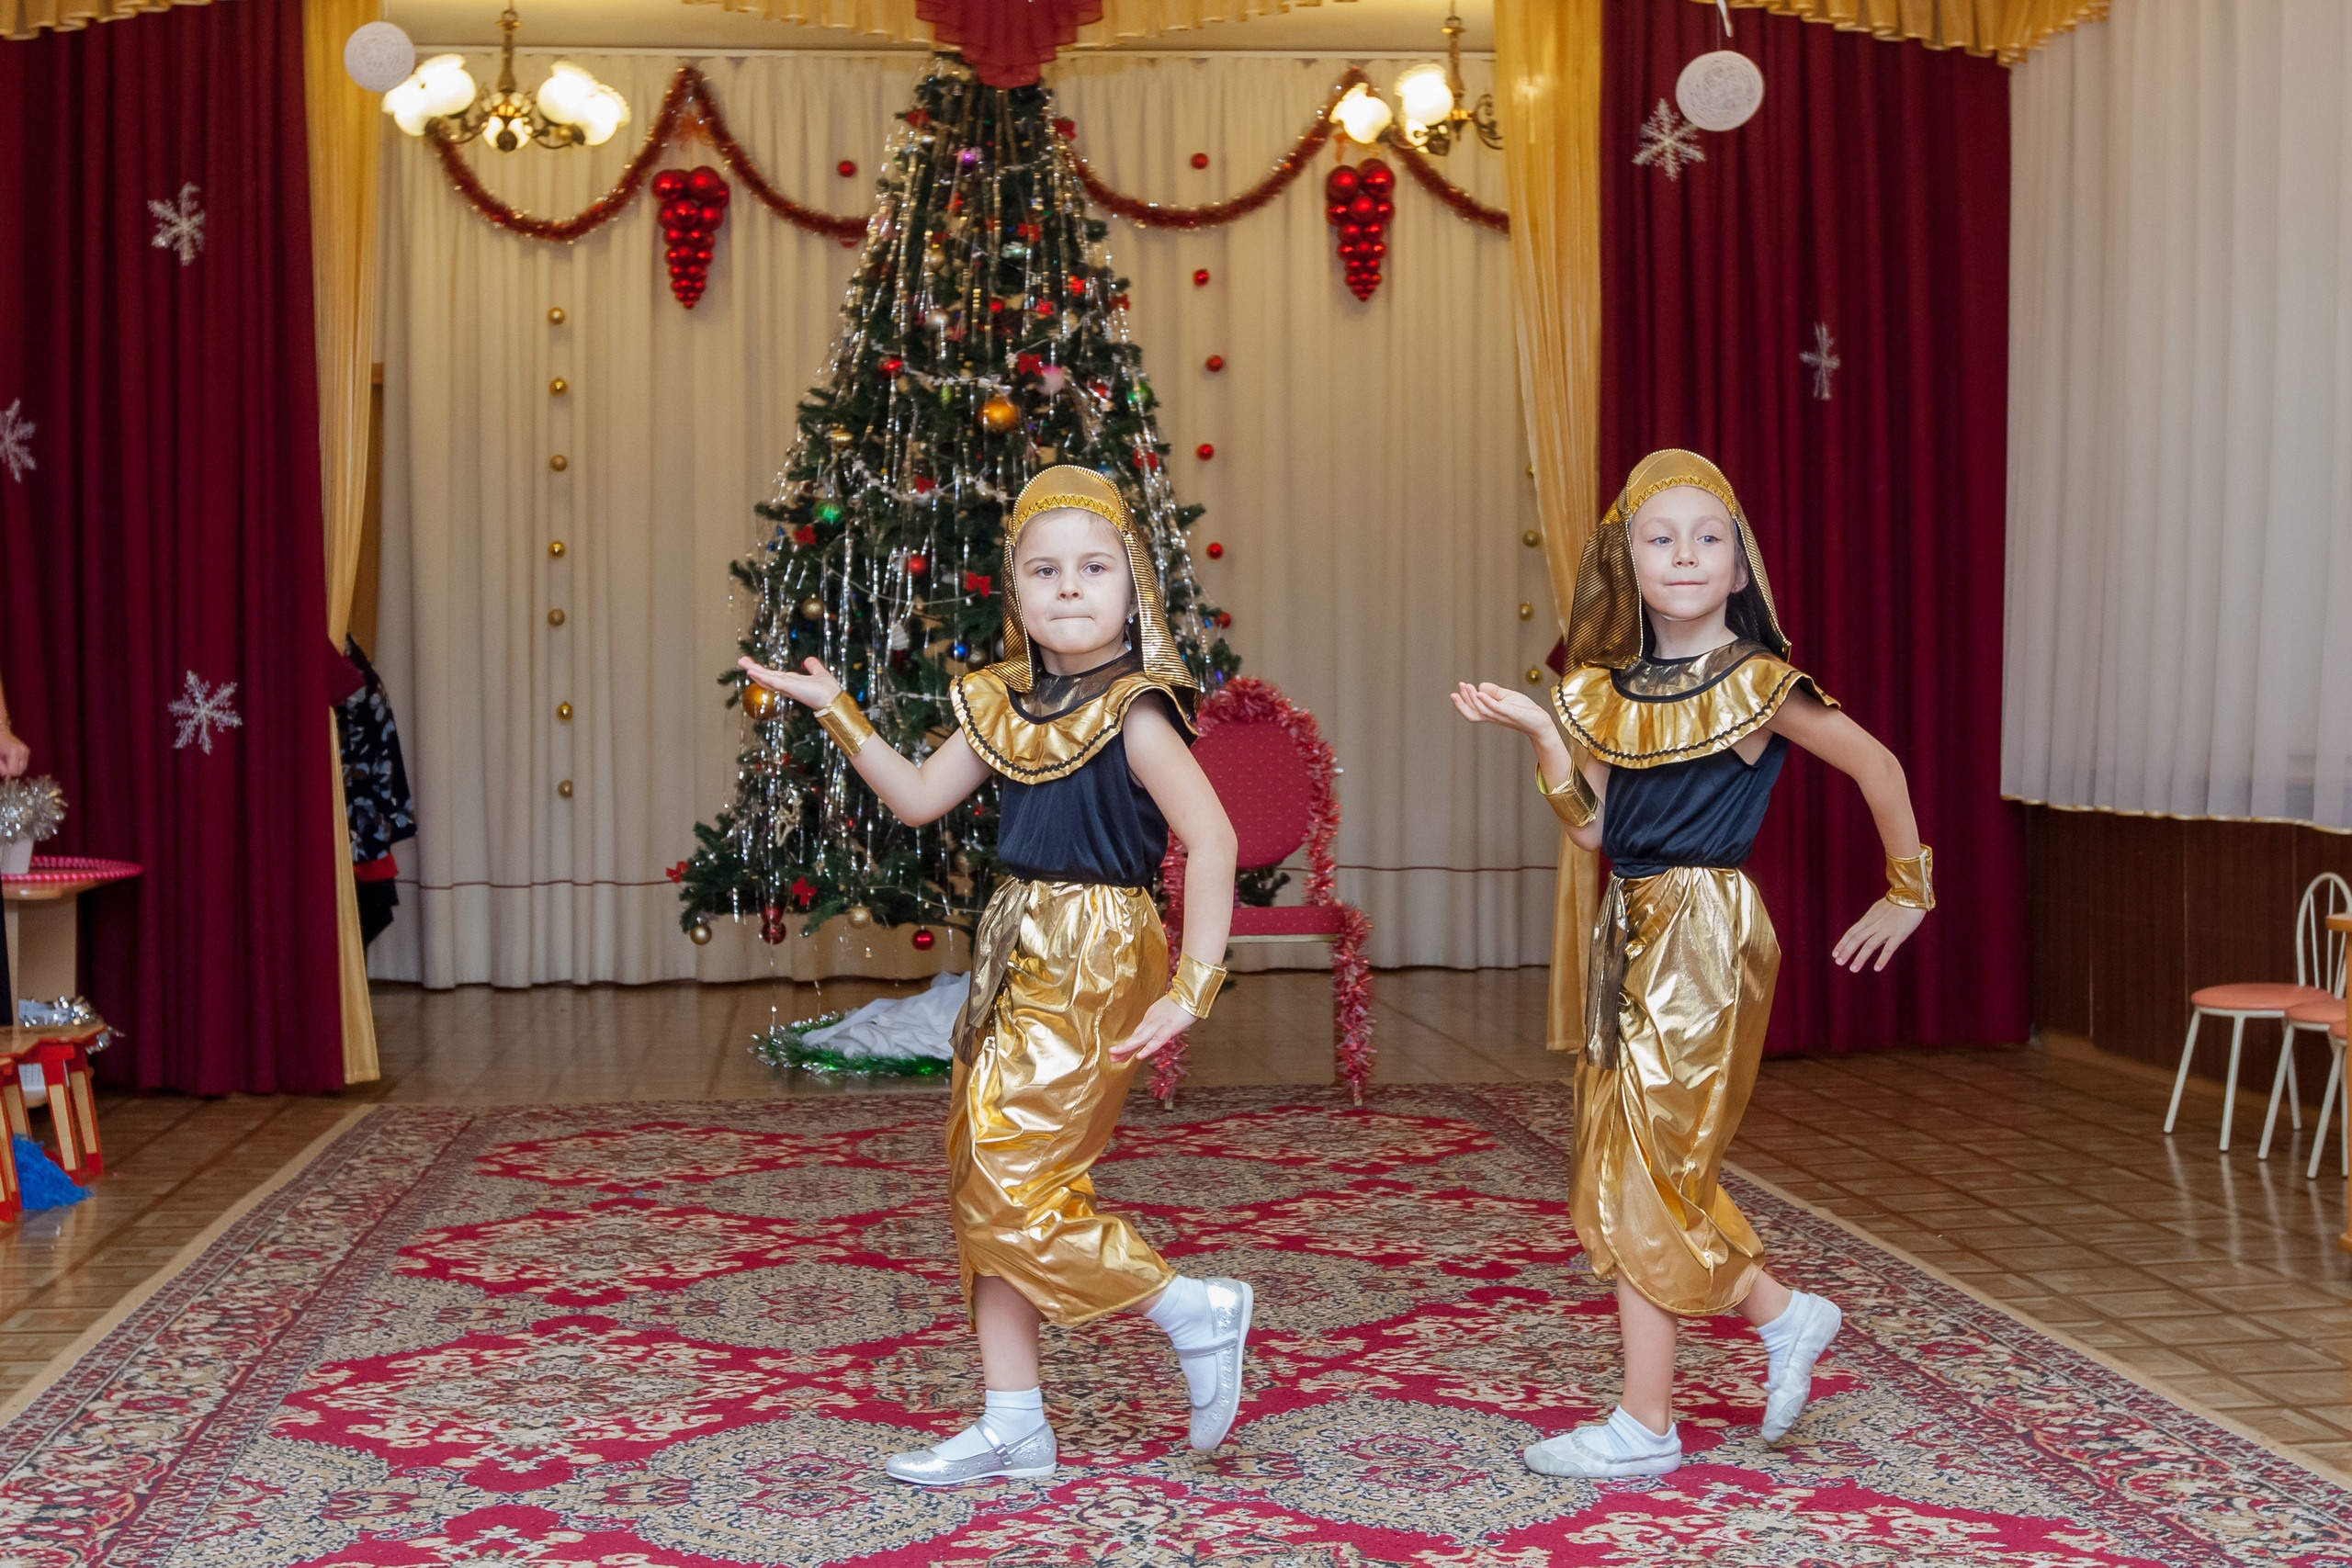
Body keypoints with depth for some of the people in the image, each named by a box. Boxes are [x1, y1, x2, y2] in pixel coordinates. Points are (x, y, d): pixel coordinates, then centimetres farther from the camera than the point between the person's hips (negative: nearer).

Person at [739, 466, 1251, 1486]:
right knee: (983, 1191, 10)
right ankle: (1013, 1425, 19)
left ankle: (1196, 1313, 7)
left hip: (1089, 976, -8)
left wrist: (1192, 988, -24)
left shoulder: (1134, 712, -14)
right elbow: (919, 797, 17)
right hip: (1015, 968, 8)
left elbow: (1212, 838, -20)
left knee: (1012, 1194, -9)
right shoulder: (1004, 705, 8)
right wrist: (835, 711, 10)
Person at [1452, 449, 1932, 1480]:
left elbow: (1877, 766, 1)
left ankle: (1645, 1426, 6)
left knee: (1640, 1173, -4)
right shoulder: (1607, 689, 7)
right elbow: (1592, 830, 3)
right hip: (1630, 931, 7)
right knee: (1628, 1161, 10)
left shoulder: (1758, 686, -9)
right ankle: (1782, 1315, 28)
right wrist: (1539, 734, -6)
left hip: (1705, 934, -7)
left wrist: (1905, 896, 7)